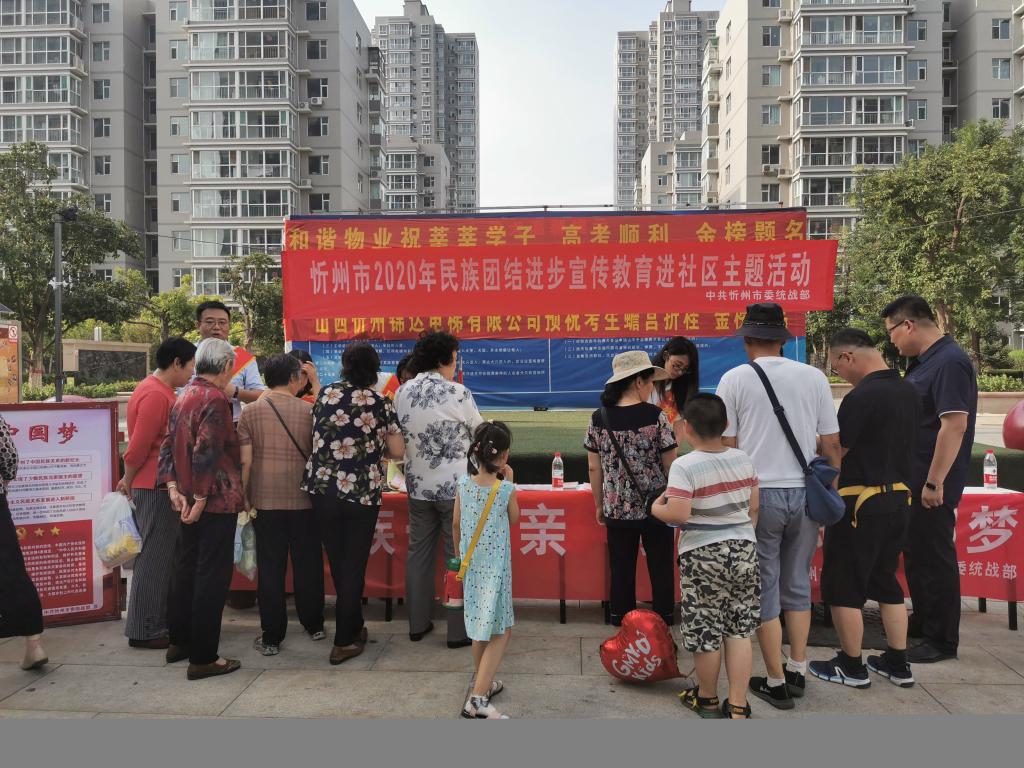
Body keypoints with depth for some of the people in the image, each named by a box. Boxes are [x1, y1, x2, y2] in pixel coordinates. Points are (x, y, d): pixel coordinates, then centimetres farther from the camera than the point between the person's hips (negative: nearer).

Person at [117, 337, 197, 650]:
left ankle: (161, 621, 26)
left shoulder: (161, 390, 14)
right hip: (155, 487, -10)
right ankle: (144, 630, 9)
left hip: (161, 486, 10)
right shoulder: (155, 394, -18)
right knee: (154, 558, -1)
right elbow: (138, 447, -19)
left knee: (164, 555, 15)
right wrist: (128, 480, -5)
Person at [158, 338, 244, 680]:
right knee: (212, 575, -1)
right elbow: (206, 453, -23)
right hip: (216, 501, -9)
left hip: (188, 501, 9)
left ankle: (179, 642, 32)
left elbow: (168, 445, 9)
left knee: (185, 568, 19)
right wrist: (202, 499, -20)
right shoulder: (215, 399, -16)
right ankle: (203, 658, 5)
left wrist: (174, 488, 2)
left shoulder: (183, 396, 11)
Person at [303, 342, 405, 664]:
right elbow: (398, 451, -3)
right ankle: (344, 642, 13)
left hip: (322, 490, 3)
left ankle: (353, 626, 33)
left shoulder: (325, 394, 3)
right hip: (362, 494, -3)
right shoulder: (380, 404, -6)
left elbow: (319, 436, 14)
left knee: (337, 563, 17)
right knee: (354, 566, 8)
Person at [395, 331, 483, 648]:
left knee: (419, 553, 15)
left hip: (418, 487, 5)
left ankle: (417, 625, 25)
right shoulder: (458, 394, -15)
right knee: (458, 557, 5)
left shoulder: (402, 393, -1)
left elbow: (401, 436, 11)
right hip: (455, 487, -4)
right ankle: (459, 631, 13)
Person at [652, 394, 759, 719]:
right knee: (739, 631, 11)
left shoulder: (684, 466, -17)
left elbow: (678, 514, -24)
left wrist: (656, 509, -4)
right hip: (743, 549, 5)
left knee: (706, 633, 10)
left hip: (702, 556, -5)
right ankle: (738, 707, 16)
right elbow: (754, 507, 6)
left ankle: (708, 699, 28)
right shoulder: (743, 459, 0)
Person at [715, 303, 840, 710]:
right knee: (797, 585, 19)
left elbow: (726, 444, -4)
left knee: (764, 590, 8)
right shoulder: (814, 377, 3)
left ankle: (776, 683, 16)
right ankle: (797, 670, 27)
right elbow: (831, 442, 5)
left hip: (757, 493, -3)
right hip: (804, 493, 3)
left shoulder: (735, 379, -5)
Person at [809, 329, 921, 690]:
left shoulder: (860, 398, -20)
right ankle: (898, 664, 26)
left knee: (843, 587, 5)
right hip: (898, 498, 9)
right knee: (886, 581, 19)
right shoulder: (909, 392, 6)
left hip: (860, 502, -8)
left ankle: (851, 667, 15)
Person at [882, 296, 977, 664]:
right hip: (912, 480, 10)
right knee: (915, 551, 19)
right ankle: (923, 621, 34)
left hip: (932, 485, -10)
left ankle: (942, 640, 14)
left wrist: (934, 483, -24)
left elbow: (955, 426, -25)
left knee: (935, 557, 1)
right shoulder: (922, 361, 11)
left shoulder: (950, 363, -19)